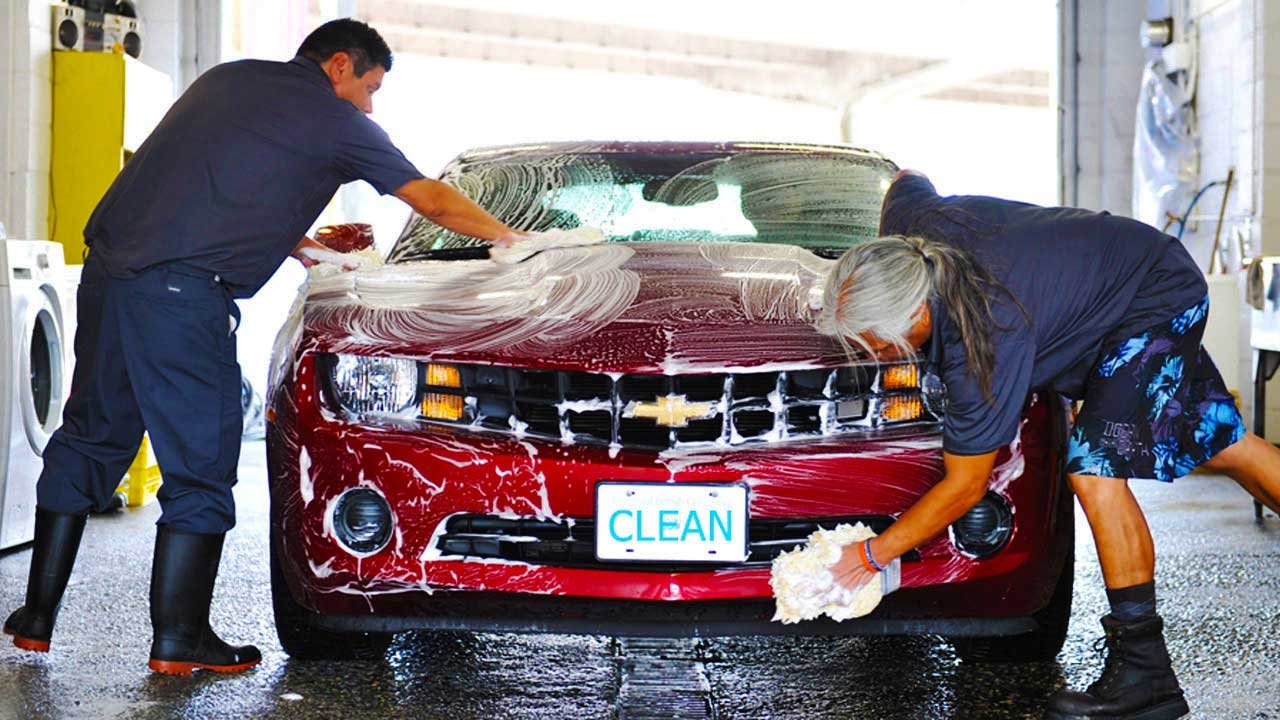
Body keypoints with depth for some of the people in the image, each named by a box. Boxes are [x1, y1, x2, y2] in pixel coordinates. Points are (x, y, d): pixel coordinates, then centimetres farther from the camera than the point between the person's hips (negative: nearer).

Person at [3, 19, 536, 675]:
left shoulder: (227, 78, 24)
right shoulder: (337, 119, 5)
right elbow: (434, 201, 13)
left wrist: (280, 234, 35)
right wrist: (503, 236, 27)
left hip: (107, 264, 7)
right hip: (181, 291, -7)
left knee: (90, 438, 16)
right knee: (199, 462, 1)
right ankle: (178, 640, 4)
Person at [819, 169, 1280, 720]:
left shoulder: (985, 339, -39)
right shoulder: (909, 221, -22)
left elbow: (964, 488, -29)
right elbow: (908, 179, 6)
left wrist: (871, 555, -22)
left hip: (1157, 301, -9)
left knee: (1097, 471, -21)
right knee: (1222, 444, 15)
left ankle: (1145, 672, -14)